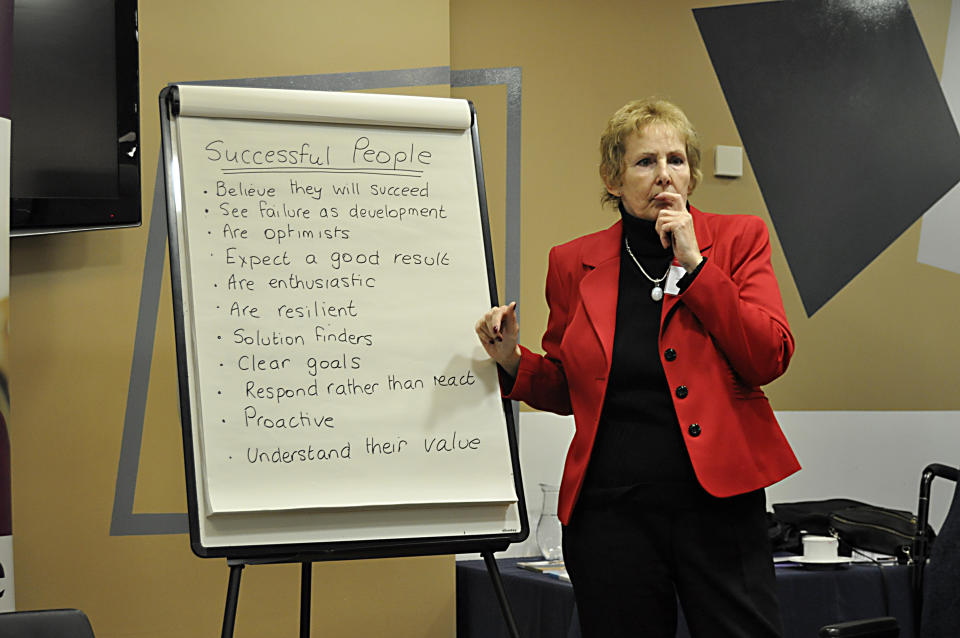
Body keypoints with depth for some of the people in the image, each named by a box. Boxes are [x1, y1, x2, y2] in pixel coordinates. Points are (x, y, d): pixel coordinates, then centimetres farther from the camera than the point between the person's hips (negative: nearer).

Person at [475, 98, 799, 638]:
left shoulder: (738, 238, 5)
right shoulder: (574, 262, 8)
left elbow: (769, 360, -7)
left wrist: (694, 263, -10)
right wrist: (514, 361, -5)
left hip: (718, 497, -1)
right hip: (611, 507, 1)